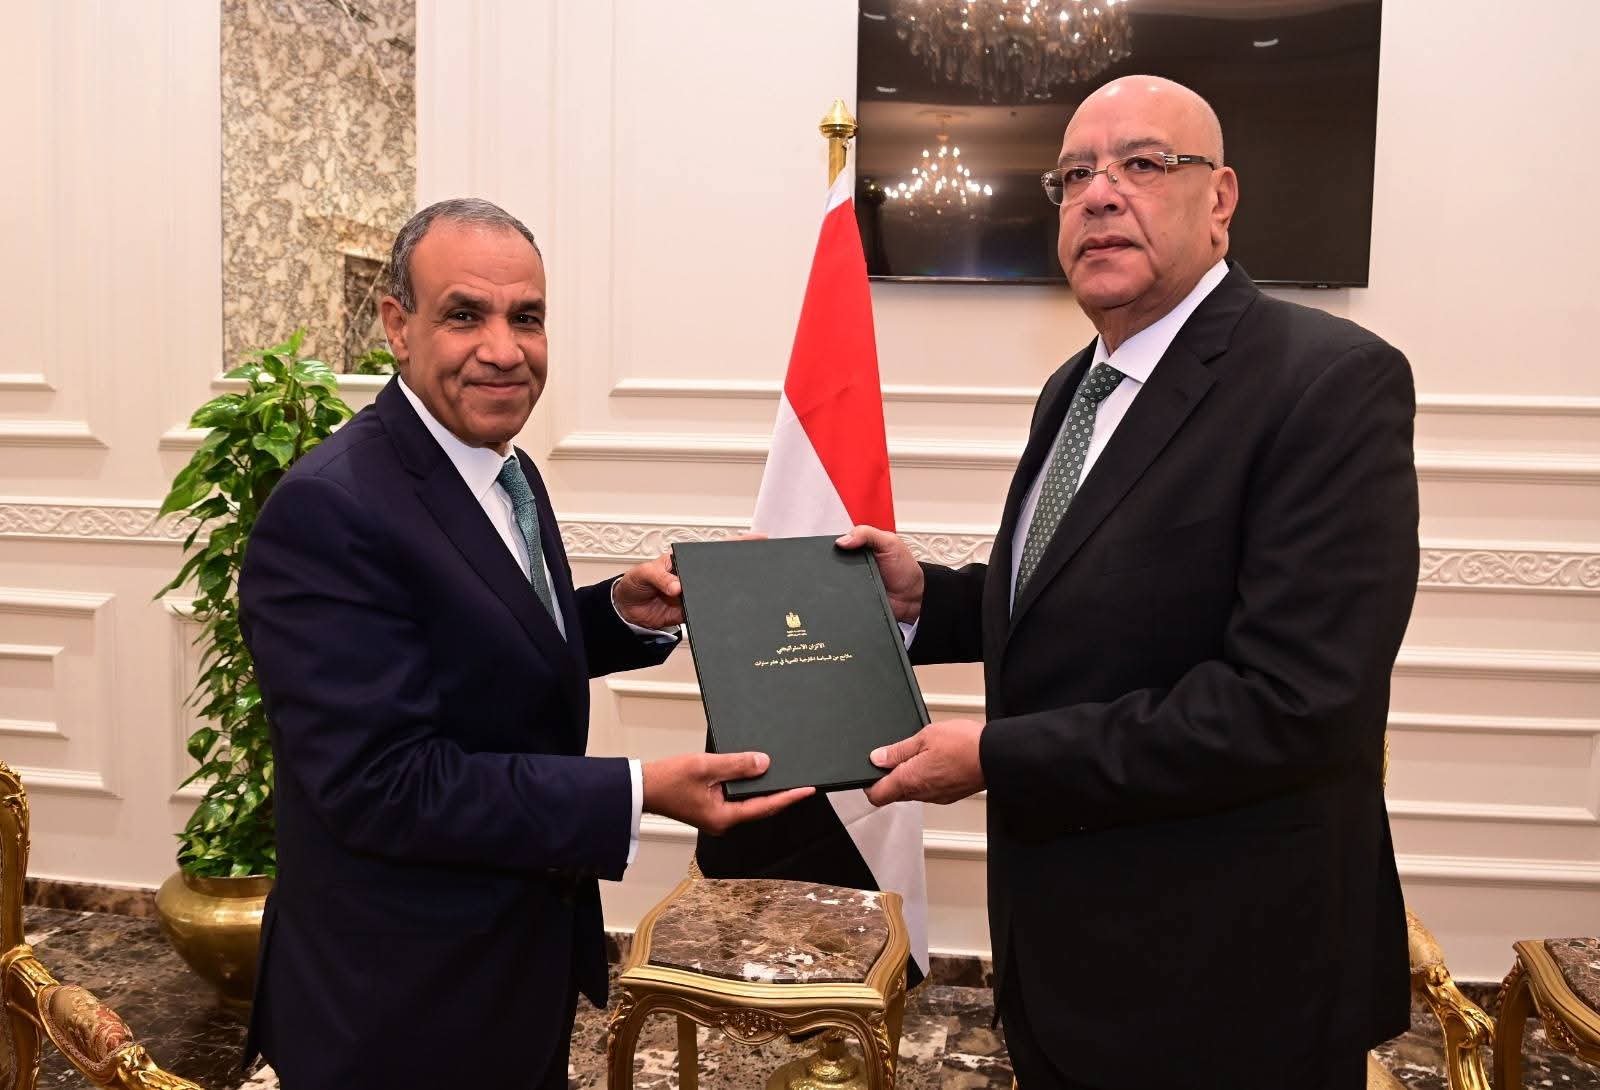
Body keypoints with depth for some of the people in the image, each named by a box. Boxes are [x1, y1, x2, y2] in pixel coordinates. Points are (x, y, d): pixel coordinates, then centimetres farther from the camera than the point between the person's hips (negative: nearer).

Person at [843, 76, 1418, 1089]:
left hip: (1225, 977, -7)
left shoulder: (1333, 380, -19)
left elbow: (1298, 701, -27)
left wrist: (997, 755, -23)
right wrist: (927, 594, -1)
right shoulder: (1076, 388, 7)